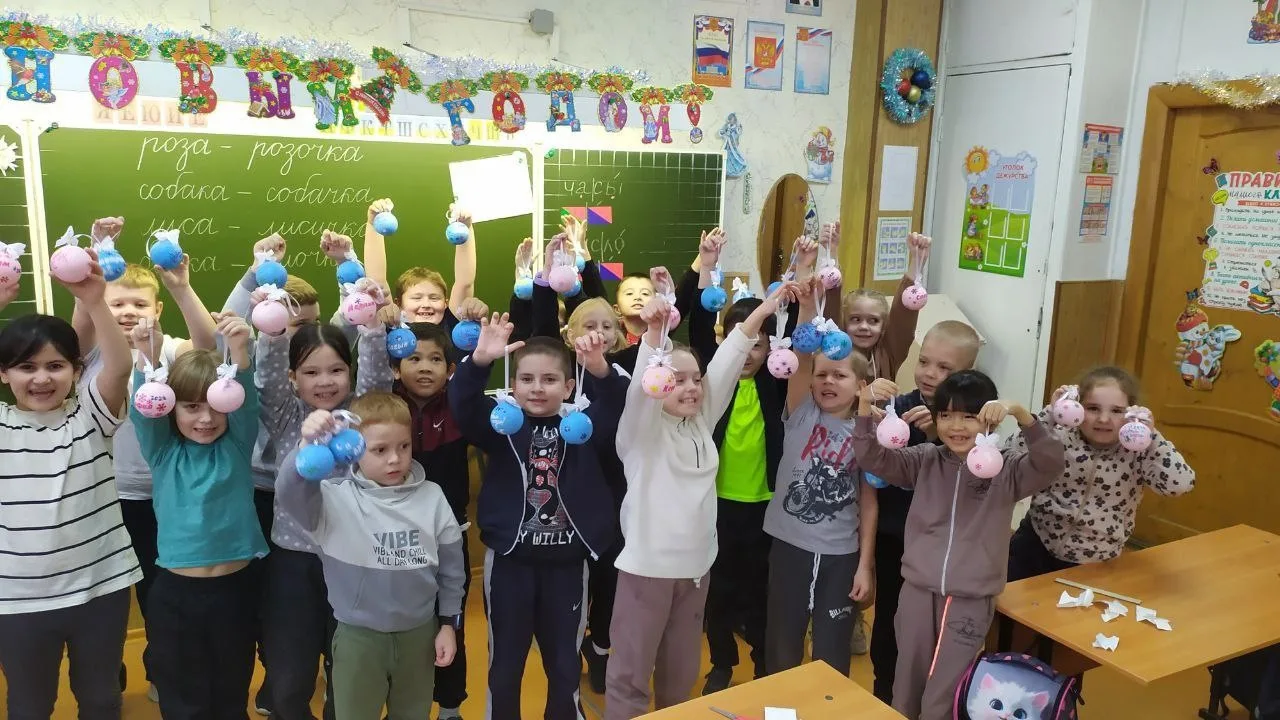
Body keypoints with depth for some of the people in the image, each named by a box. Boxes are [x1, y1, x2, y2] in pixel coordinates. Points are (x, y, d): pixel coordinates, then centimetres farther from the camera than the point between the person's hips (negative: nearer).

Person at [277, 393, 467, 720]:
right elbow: (290, 493, -34)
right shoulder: (337, 499, -14)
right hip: (358, 637, -2)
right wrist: (306, 447, -50)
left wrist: (449, 623, 5)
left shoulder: (432, 497, -7)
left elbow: (450, 565, 2)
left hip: (419, 633, 2)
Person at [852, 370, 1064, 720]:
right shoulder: (925, 460, 1)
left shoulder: (1006, 470, -4)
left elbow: (1051, 463, -20)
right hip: (918, 590, 2)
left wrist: (1020, 414, -35)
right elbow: (872, 459, -8)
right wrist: (866, 408, -25)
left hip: (972, 599, -2)